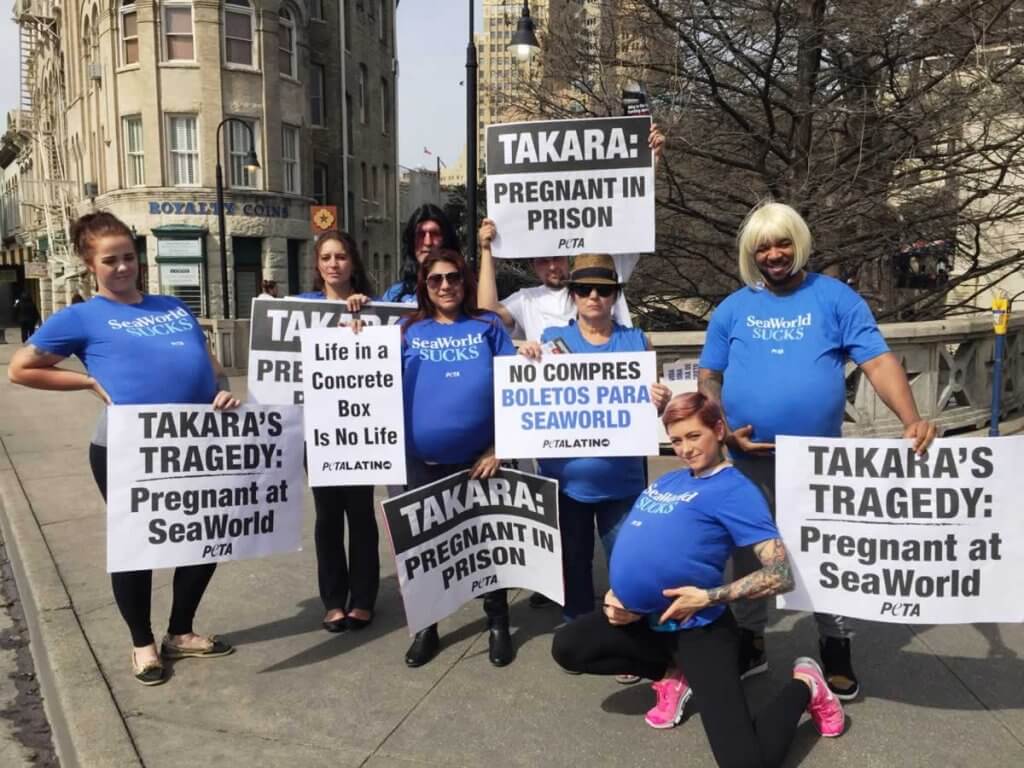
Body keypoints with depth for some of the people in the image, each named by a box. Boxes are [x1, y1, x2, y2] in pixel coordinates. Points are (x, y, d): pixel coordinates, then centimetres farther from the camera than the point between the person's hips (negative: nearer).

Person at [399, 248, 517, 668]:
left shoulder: (488, 326, 1)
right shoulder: (408, 330, 5)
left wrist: (499, 446, -7)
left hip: (479, 459, -1)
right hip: (423, 462, 2)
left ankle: (498, 625, 29)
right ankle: (425, 628, 32)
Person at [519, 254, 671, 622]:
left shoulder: (637, 341, 3)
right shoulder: (552, 339, 3)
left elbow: (648, 408, 5)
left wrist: (659, 403, -18)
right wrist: (528, 362, -17)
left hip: (622, 477, -1)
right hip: (566, 476, 1)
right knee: (573, 561, 14)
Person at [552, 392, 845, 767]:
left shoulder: (734, 490, -11)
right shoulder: (667, 480, 12)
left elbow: (781, 575, -17)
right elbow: (637, 546, 22)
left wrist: (708, 597, -21)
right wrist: (615, 595, 5)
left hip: (697, 629, -8)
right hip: (645, 619, 8)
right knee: (567, 648, 9)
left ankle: (804, 686, 13)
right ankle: (673, 674, 17)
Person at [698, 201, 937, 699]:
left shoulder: (835, 298, -1)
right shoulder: (732, 309, 5)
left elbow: (879, 362, -8)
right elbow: (708, 379, 7)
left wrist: (912, 420, -23)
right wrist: (723, 429, -10)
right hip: (748, 459, 2)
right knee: (749, 552, 13)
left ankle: (835, 650, 31)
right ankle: (750, 643, 32)